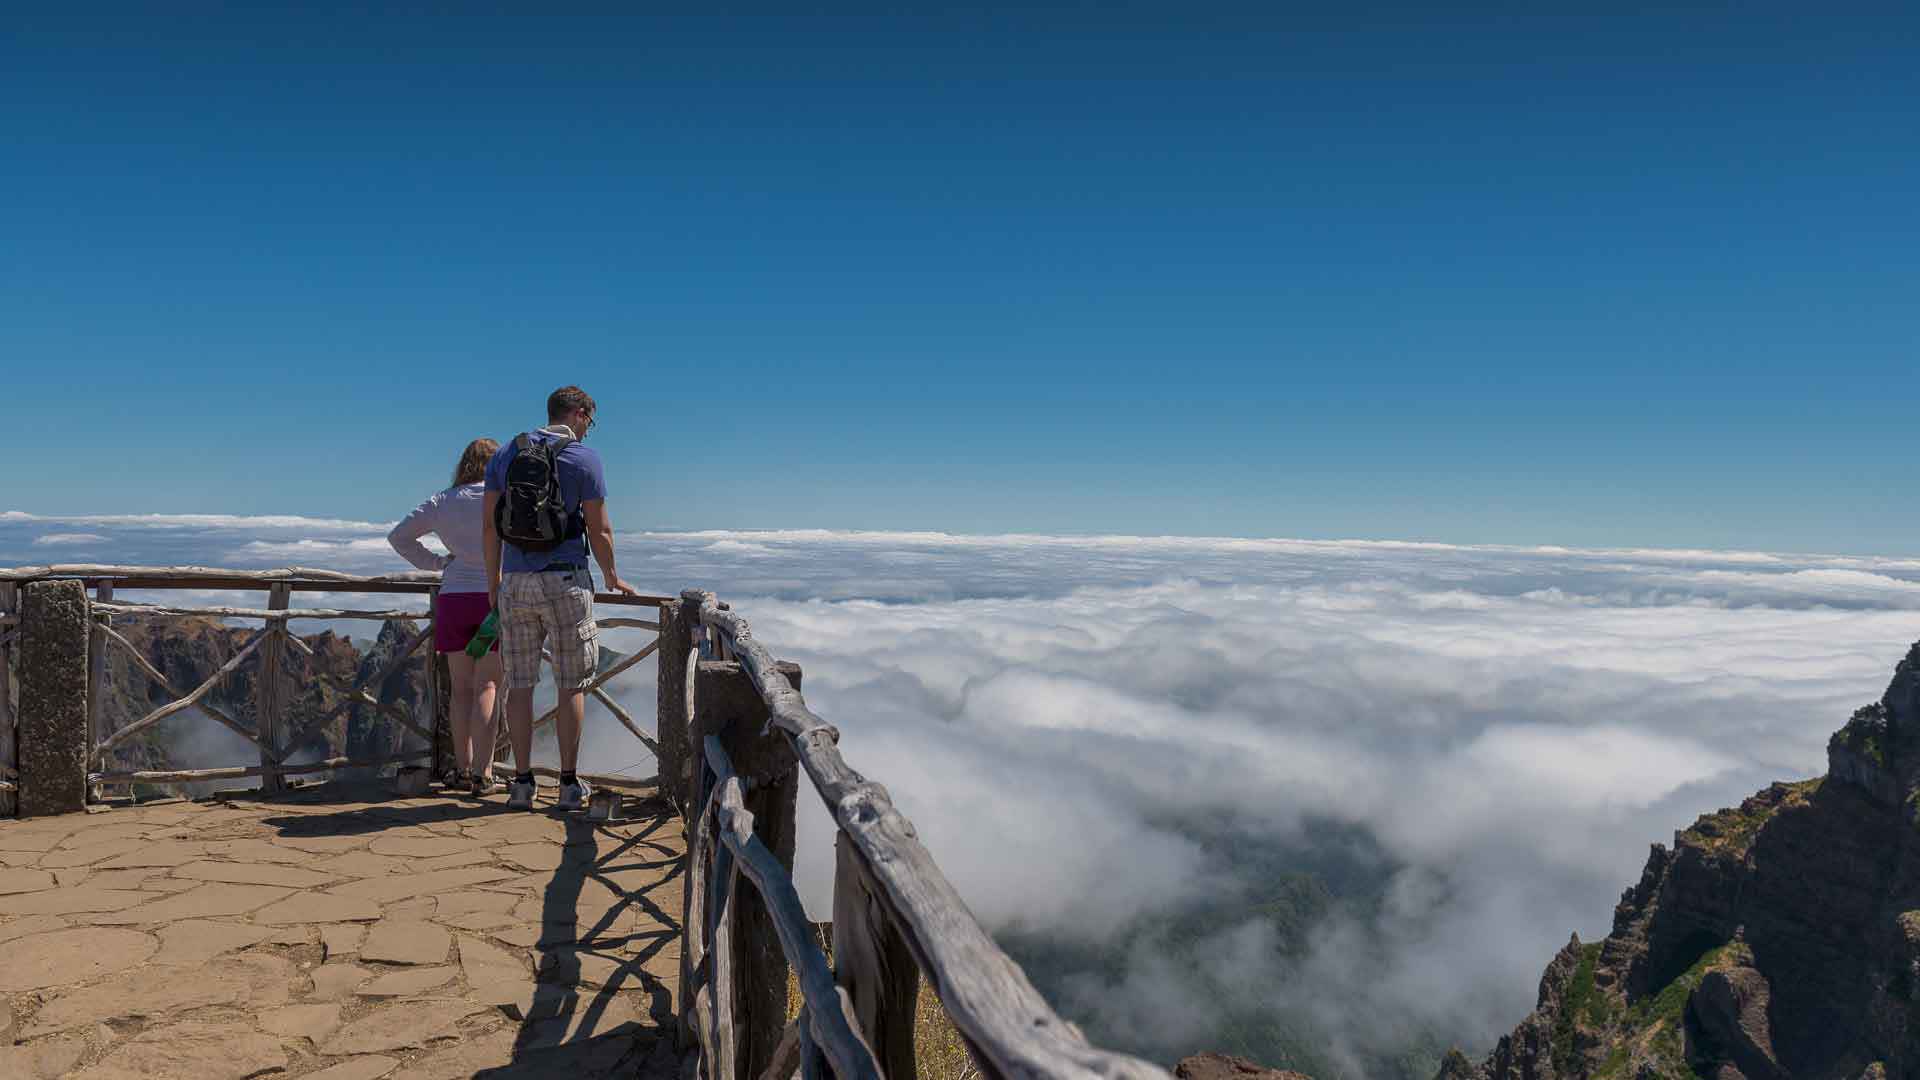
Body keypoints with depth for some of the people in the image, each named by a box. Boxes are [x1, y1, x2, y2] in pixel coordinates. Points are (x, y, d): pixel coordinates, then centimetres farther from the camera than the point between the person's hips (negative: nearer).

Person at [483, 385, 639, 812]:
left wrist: (493, 581, 16)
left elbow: (490, 524, 7)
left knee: (519, 684, 8)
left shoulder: (506, 453, 8)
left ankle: (522, 782, 10)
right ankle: (569, 783, 8)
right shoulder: (584, 458, -4)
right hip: (565, 581, -4)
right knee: (571, 685, 4)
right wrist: (612, 577, 12)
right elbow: (599, 530, -4)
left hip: (515, 581, 4)